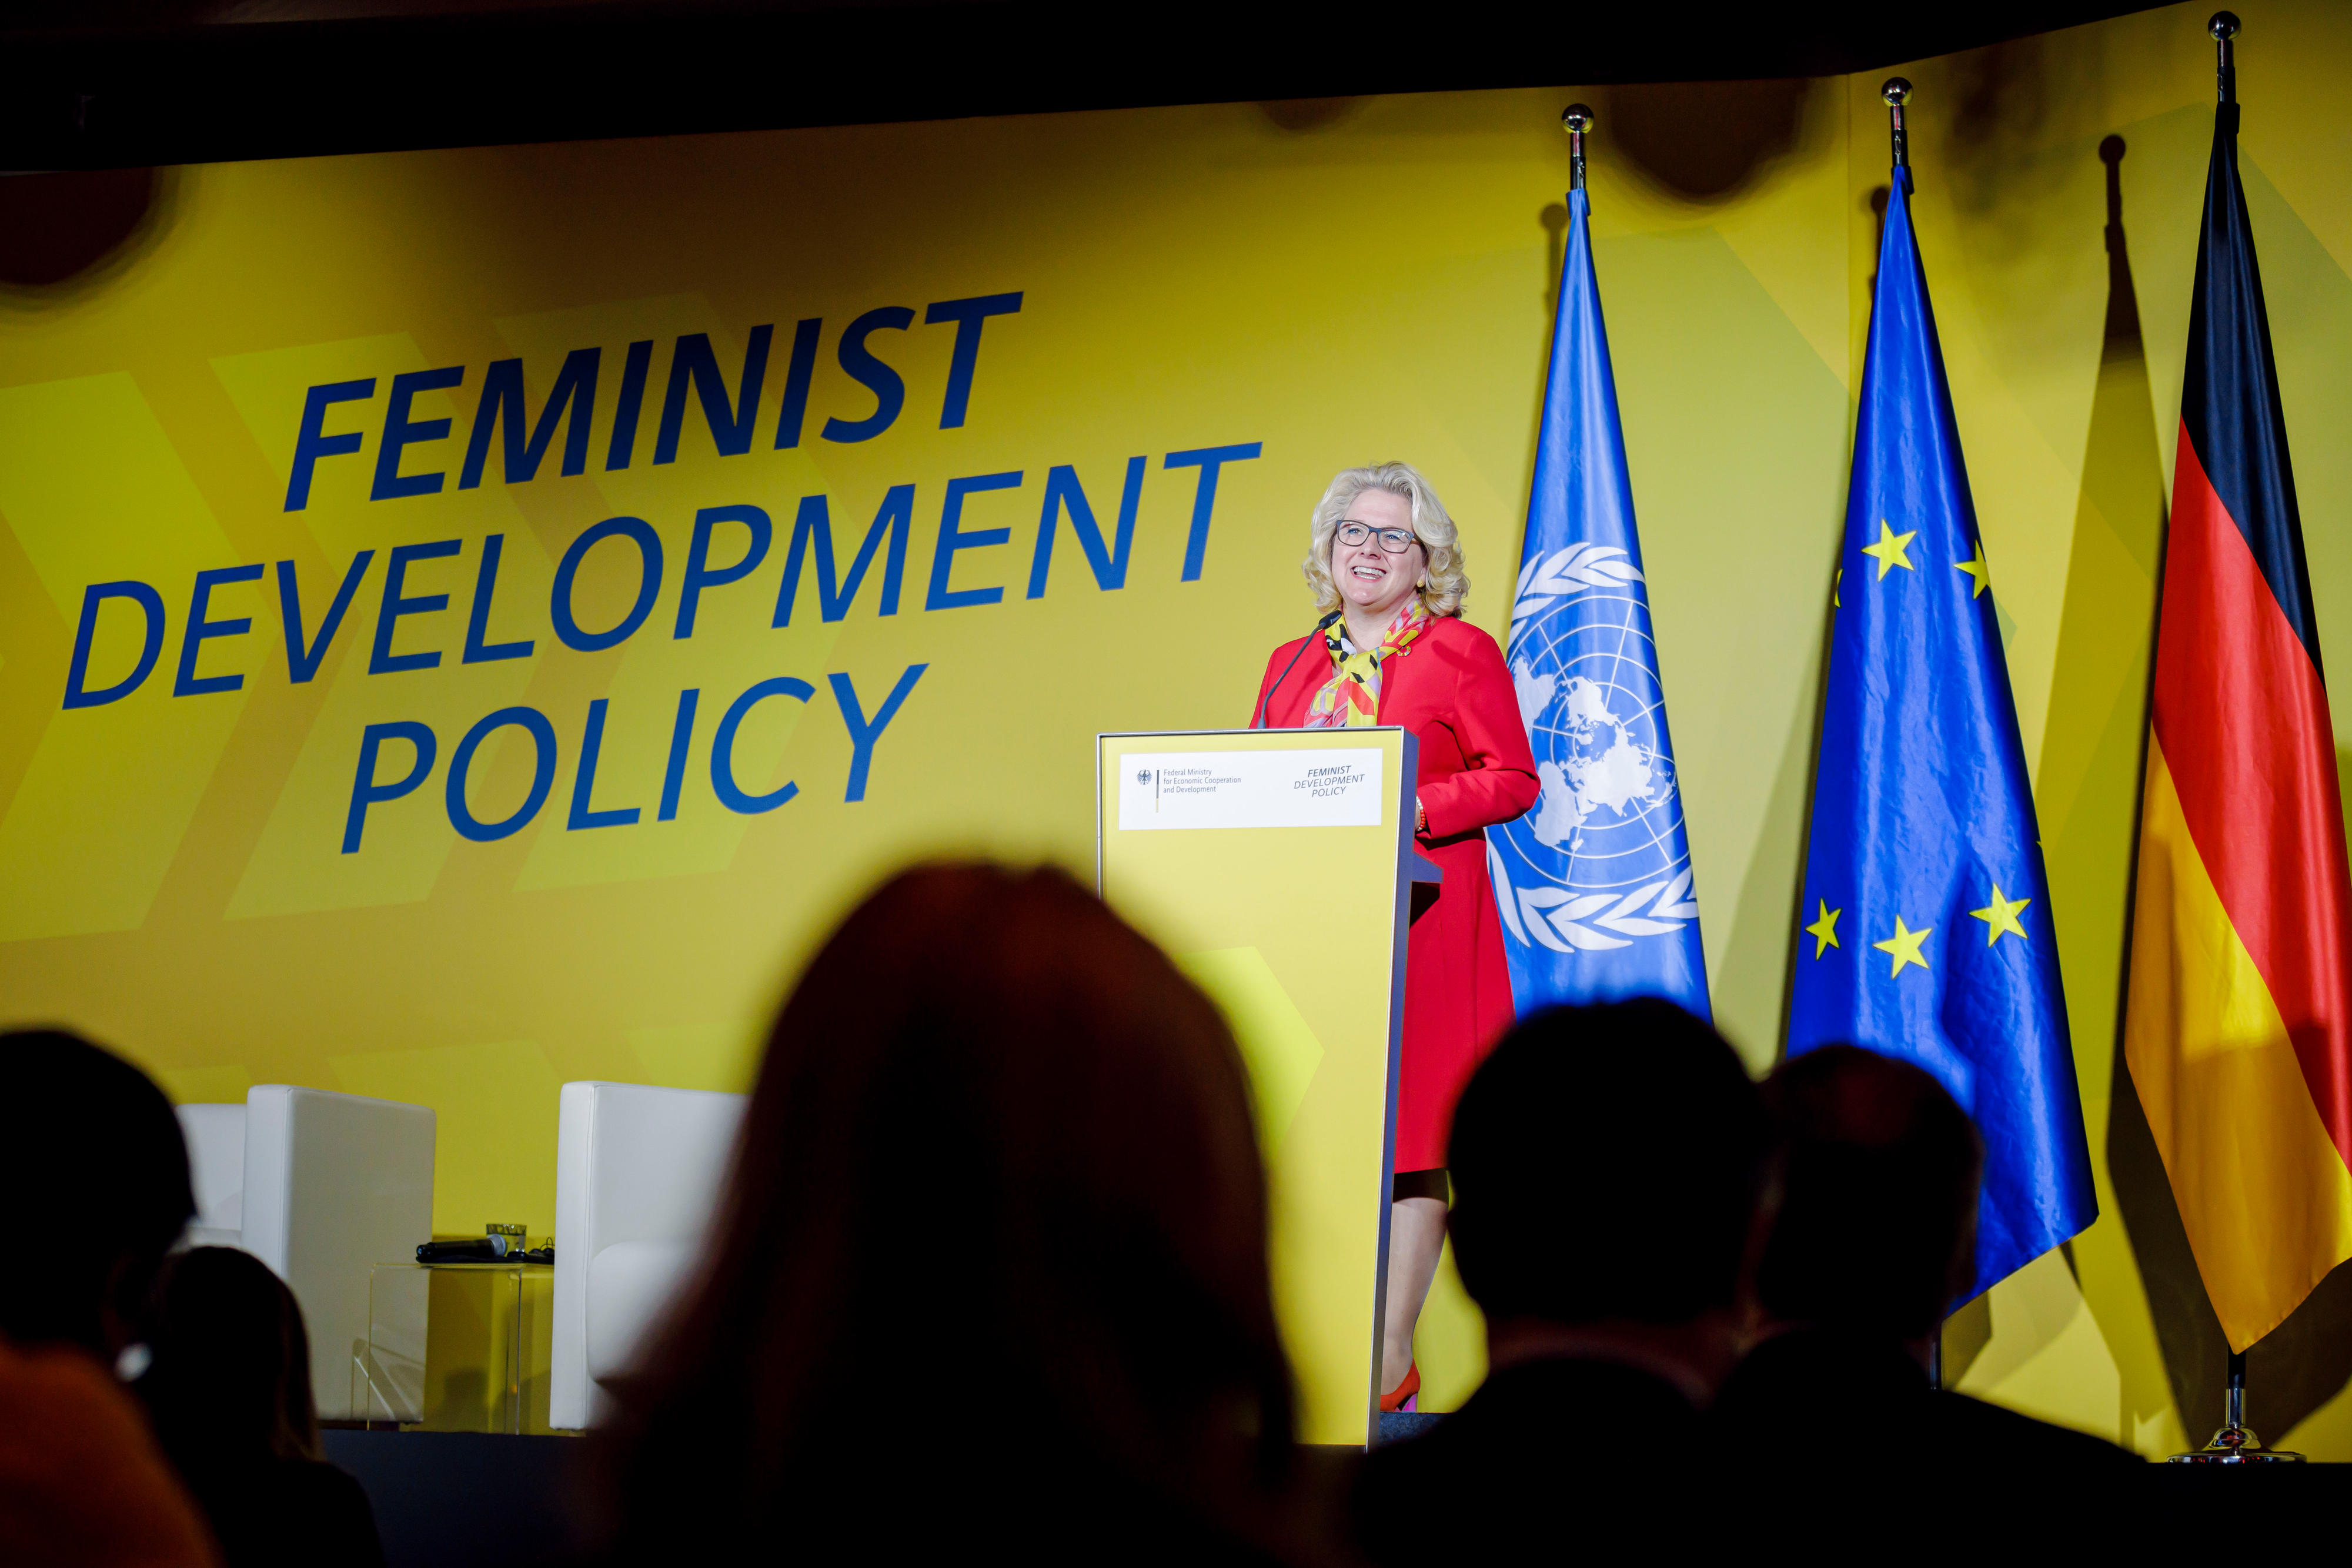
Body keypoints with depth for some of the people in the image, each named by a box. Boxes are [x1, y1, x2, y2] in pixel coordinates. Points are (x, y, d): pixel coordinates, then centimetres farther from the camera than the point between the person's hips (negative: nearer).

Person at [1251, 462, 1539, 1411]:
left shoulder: (1462, 654, 4)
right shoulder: (1291, 666, 18)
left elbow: (1512, 781, -2)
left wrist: (1413, 809, -16)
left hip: (1420, 925, -4)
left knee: (1409, 1133, -6)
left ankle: (1389, 1361, -3)